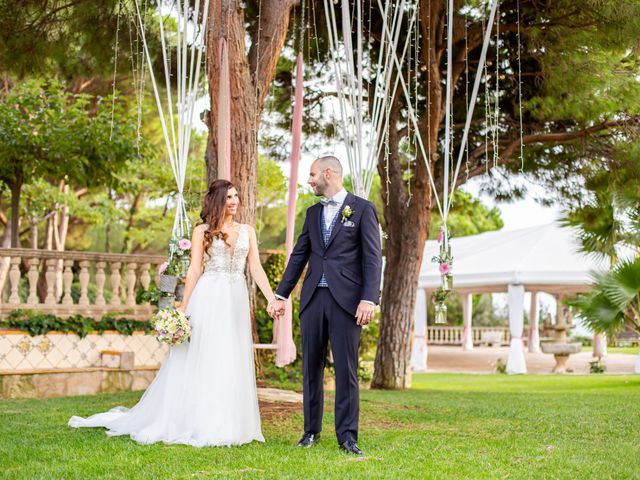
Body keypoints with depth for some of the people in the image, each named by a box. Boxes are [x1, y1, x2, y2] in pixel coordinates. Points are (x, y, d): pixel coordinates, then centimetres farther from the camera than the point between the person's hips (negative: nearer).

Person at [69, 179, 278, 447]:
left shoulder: (247, 231, 13)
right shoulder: (202, 231, 4)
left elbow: (256, 269, 8)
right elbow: (194, 270, 1)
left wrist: (272, 299, -2)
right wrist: (183, 308, -5)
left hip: (236, 303, 3)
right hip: (208, 300, -3)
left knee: (233, 365, 4)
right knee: (202, 362, -1)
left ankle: (228, 426, 12)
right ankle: (197, 424, 7)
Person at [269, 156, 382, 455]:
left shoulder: (362, 208, 1)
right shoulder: (313, 212, 17)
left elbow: (373, 258, -5)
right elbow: (299, 255, 18)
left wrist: (369, 299, -15)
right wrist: (281, 295, 14)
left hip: (346, 299, -5)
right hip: (313, 298, 5)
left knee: (346, 369, -3)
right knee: (311, 367, 7)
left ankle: (347, 436, 2)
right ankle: (311, 431, 17)